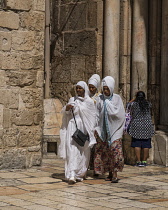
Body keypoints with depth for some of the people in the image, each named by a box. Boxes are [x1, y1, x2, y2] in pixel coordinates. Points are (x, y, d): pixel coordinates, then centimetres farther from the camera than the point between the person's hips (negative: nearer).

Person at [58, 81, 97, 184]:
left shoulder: (89, 101, 4)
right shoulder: (72, 100, 10)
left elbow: (92, 117, 5)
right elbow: (65, 113, 13)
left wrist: (91, 131, 0)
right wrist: (66, 108, -10)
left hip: (84, 128, 0)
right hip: (72, 127, 0)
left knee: (82, 152, 4)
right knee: (72, 150, -12)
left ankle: (79, 174, 19)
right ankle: (72, 175, -18)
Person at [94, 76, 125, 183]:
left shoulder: (117, 98, -1)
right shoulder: (100, 99, 5)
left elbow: (119, 113, -10)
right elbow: (97, 114, 7)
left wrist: (108, 103, -7)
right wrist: (96, 128, 1)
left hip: (114, 129, -3)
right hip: (103, 129, 3)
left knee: (115, 150, -12)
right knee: (105, 152, 4)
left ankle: (115, 173, -10)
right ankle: (110, 173, 13)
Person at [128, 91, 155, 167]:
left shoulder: (133, 104, -4)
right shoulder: (148, 104, 2)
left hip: (136, 126, -2)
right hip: (147, 126, 2)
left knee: (137, 144, 2)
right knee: (146, 145, 5)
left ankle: (138, 161, -1)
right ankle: (144, 161, 5)